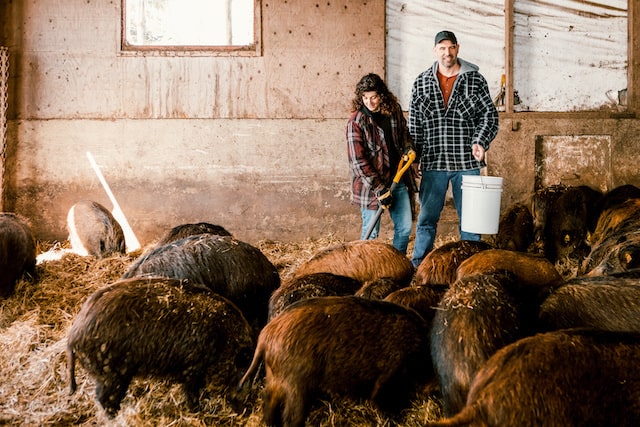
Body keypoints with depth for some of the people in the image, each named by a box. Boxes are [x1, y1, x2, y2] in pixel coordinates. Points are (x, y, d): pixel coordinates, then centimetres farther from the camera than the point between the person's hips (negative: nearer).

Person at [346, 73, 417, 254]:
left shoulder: (394, 111, 2)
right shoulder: (356, 122, -14)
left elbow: (404, 133, 23)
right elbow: (358, 161, -16)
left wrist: (408, 148, -1)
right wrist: (379, 189, -19)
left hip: (398, 179, 6)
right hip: (371, 184, -5)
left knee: (405, 227, 10)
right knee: (371, 232, -1)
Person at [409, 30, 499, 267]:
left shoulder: (475, 79, 4)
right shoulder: (421, 83, 6)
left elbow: (489, 115, 5)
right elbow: (414, 125, 8)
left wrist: (480, 142, -12)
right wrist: (413, 158, 4)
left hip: (467, 162, 0)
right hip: (433, 162, 0)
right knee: (427, 218, 5)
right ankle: (418, 264, 16)